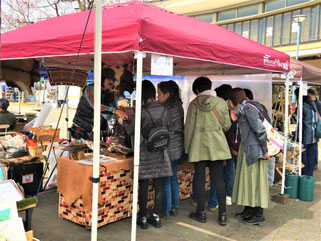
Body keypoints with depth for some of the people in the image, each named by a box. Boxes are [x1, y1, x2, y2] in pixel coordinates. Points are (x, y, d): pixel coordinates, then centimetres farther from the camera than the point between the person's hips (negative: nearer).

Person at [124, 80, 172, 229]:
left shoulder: (142, 111, -14)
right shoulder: (164, 109, 0)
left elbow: (130, 131, -5)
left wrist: (125, 122, 14)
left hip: (145, 151, -4)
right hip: (160, 151, 4)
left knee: (143, 185, 5)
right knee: (159, 184, 9)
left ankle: (143, 218, 14)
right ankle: (156, 217, 18)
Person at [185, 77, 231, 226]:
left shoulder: (194, 104, -4)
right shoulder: (221, 103, 0)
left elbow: (189, 128, -2)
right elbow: (227, 125, 5)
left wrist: (187, 148, 8)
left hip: (199, 144, -1)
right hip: (217, 144, 2)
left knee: (200, 178, 7)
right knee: (218, 179, 5)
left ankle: (201, 213, 17)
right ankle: (222, 214, 9)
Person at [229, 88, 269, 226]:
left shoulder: (248, 108, -16)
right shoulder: (242, 109, 13)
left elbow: (260, 130, -20)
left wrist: (265, 150, -16)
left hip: (254, 149, -10)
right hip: (246, 148, 10)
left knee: (255, 180, -3)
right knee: (246, 178, 15)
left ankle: (259, 216, 7)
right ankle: (249, 210, 26)